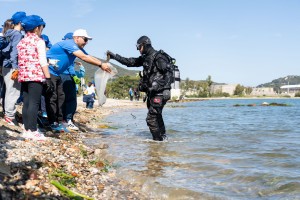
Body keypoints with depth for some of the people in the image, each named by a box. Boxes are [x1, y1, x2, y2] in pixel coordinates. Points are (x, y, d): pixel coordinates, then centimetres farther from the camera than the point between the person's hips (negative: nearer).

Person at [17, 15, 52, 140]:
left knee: (26, 102, 8)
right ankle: (33, 131, -8)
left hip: (23, 76, 7)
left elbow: (21, 61, 17)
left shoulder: (21, 42, 18)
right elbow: (43, 62, -10)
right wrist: (48, 78, -11)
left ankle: (26, 129, 11)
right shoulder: (39, 41, -3)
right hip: (36, 76, -7)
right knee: (34, 103, -7)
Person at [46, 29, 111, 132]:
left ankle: (59, 121, 13)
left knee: (60, 97, 8)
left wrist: (103, 64, -12)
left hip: (56, 74, 10)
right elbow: (83, 57, -29)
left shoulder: (79, 49, 10)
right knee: (52, 97, -9)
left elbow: (90, 58, 4)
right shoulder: (69, 44, -20)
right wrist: (101, 64, -28)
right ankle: (53, 123, -5)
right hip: (48, 72, -10)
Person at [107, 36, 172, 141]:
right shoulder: (145, 58, 16)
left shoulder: (158, 57, -11)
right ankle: (163, 137, 33)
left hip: (159, 93, -10)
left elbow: (168, 72, -18)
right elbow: (129, 62, 19)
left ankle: (158, 140, -5)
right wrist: (114, 56, 15)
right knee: (156, 116, 20)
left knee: (151, 118, -12)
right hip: (152, 92, 10)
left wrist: (166, 88, -27)